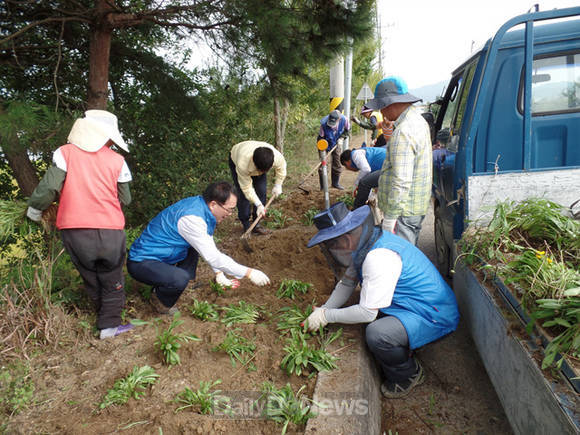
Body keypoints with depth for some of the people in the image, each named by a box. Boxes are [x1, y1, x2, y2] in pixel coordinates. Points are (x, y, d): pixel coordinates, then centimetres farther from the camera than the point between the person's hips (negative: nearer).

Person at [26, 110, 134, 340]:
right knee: (112, 279, 16)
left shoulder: (65, 153, -1)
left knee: (90, 279, 20)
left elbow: (49, 187, -7)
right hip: (110, 231, -1)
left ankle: (105, 318, 32)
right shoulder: (117, 161, 0)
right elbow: (125, 199, 5)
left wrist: (35, 209, 10)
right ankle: (110, 325, 15)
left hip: (74, 230, 1)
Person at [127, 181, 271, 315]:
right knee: (180, 279, -34)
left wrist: (219, 273, 11)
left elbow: (209, 245, 13)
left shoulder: (199, 204, 0)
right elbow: (213, 257, -27)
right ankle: (160, 300, -1)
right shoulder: (191, 218, -29)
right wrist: (249, 273, -24)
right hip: (141, 263, -10)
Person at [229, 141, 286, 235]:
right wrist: (259, 205, -30)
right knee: (243, 194, -13)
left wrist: (277, 186, -5)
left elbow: (281, 168, -11)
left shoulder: (277, 157, -39)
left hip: (261, 163, 3)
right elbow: (247, 188, -32)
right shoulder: (242, 164, -47)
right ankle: (246, 226, 3)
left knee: (261, 191, -6)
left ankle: (256, 225, 7)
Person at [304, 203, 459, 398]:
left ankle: (408, 375, 2)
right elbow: (347, 282, 11)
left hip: (434, 316, -10)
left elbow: (367, 313, -25)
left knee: (376, 334, -29)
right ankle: (403, 351, 22)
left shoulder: (379, 258, -30)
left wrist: (327, 316, -14)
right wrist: (324, 310, 1)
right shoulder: (364, 244, 1)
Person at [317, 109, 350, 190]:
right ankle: (322, 186, 0)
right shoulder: (324, 123, -33)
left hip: (336, 143, 3)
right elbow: (321, 138, -21)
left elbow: (347, 130, -3)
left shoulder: (344, 120, -26)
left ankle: (335, 183, 19)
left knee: (337, 162, 4)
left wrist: (341, 138, -17)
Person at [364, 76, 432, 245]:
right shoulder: (418, 119, 12)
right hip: (417, 206, 11)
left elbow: (401, 182, -27)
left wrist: (390, 217, -22)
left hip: (404, 210, -11)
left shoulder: (403, 132, -23)